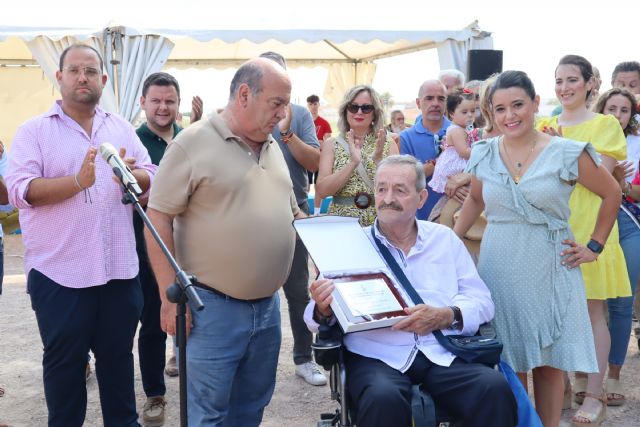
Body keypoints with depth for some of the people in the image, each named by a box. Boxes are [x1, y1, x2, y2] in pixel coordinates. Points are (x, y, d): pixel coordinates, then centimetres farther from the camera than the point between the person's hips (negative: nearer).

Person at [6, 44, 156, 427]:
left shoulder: (122, 128, 11)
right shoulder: (34, 131, -1)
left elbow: (152, 177, 6)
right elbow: (19, 190, -13)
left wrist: (133, 176, -18)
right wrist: (78, 181, -26)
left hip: (119, 268, 4)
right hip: (60, 272, -3)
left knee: (118, 355, 16)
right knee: (64, 361, 11)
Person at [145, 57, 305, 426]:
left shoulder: (273, 147, 12)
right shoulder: (193, 143, -10)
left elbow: (291, 213, 22)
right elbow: (158, 219, -12)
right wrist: (171, 295, -16)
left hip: (268, 305, 7)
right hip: (214, 306, -6)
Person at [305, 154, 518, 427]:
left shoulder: (444, 239, 15)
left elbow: (482, 301, 10)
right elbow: (317, 315, 5)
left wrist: (447, 316, -11)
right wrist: (323, 311, -20)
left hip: (443, 354, 2)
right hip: (377, 356, -2)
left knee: (495, 389, -26)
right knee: (384, 399, -35)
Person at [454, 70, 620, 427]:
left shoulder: (567, 153, -7)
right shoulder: (484, 154, 3)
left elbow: (612, 194, 5)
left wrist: (594, 245, 1)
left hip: (550, 268, -2)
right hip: (499, 267, 2)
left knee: (549, 360, 5)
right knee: (509, 360, 8)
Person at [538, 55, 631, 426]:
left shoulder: (605, 124, 1)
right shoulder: (546, 126, 13)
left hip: (589, 228, -4)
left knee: (592, 310, -3)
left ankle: (594, 394, 5)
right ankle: (576, 379, 22)